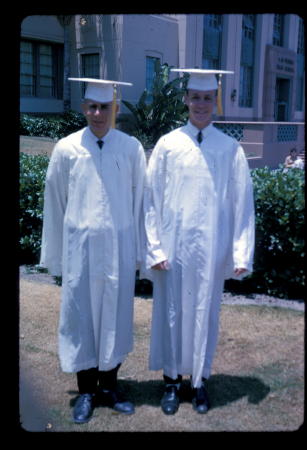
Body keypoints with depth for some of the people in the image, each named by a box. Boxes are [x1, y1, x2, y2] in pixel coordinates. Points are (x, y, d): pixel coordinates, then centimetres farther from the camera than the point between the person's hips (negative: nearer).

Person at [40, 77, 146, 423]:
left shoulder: (131, 148, -1)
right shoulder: (66, 148, -1)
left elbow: (139, 201, 2)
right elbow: (54, 205, 4)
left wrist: (139, 250, 2)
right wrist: (54, 256, 5)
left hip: (119, 247, 0)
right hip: (80, 247, 0)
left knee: (115, 314, 9)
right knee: (80, 315, 8)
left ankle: (108, 386, 28)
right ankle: (86, 391, 25)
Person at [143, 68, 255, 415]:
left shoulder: (230, 149, -1)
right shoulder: (167, 145, -1)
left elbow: (242, 204, 0)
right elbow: (151, 200, 0)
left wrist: (242, 255, -5)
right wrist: (154, 248, -5)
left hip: (210, 249, 0)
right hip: (173, 246, 0)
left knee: (205, 313, 11)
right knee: (171, 312, 10)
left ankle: (200, 379, 30)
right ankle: (172, 379, 29)